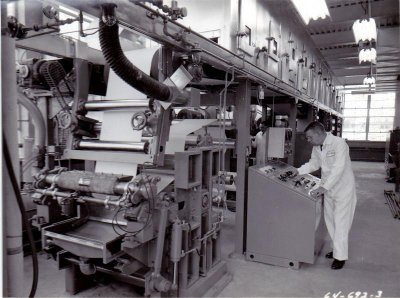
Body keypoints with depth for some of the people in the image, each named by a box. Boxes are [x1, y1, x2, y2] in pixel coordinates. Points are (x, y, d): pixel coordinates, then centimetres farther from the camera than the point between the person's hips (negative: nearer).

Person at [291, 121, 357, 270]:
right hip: (328, 189, 7)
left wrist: (324, 187, -34)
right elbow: (313, 163, 14)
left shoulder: (339, 143, -23)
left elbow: (338, 168, -30)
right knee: (330, 220, 14)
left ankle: (340, 256, 11)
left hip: (343, 188, -7)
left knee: (340, 222, -1)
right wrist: (299, 171, 0)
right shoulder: (316, 147, 0)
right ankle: (338, 248, 31)